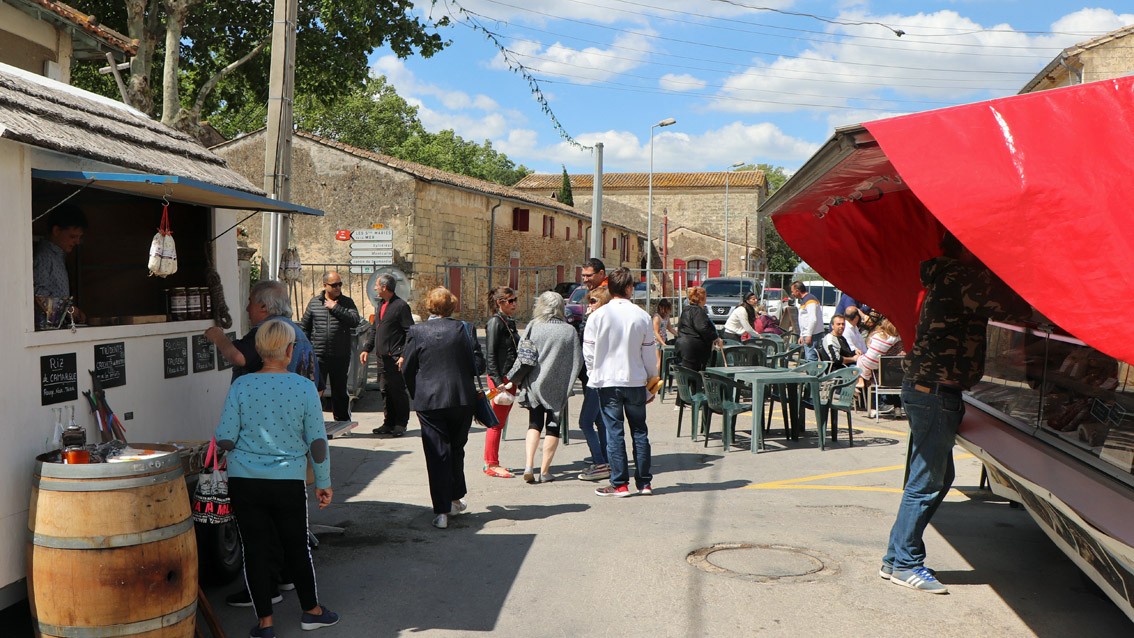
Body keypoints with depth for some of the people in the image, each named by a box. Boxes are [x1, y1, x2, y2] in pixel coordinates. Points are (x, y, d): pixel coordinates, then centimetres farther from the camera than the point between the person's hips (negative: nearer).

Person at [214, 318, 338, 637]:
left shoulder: (240, 386, -7)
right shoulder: (305, 388, -8)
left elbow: (224, 438, -5)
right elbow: (317, 441, -4)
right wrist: (323, 483, 7)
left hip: (244, 481, 0)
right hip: (290, 482, 0)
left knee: (256, 550, 9)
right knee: (297, 546, 15)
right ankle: (311, 610, 30)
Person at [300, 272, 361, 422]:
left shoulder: (347, 302, 5)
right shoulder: (314, 302, 8)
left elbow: (355, 320, -12)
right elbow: (304, 326, 13)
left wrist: (335, 307, -11)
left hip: (340, 356, 0)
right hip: (318, 355, 0)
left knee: (340, 391, 9)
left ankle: (342, 422, 20)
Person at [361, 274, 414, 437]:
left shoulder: (401, 306, -10)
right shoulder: (381, 305, 16)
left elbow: (410, 332, -13)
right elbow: (374, 330, 24)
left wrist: (404, 355, -18)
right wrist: (367, 349, 15)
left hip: (395, 357, -8)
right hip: (382, 356, 8)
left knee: (398, 391, -1)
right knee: (385, 391, 11)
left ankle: (400, 425, 9)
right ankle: (389, 423, 20)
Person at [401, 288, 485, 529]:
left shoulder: (417, 332, -5)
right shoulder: (464, 329, -3)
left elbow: (408, 370, 1)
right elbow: (479, 366, -1)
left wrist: (417, 396, 17)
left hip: (429, 402, -2)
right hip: (463, 399, 2)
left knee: (437, 455, 3)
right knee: (456, 450, 19)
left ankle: (442, 511, 2)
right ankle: (455, 499, 31)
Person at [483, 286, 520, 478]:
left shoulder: (509, 322, 15)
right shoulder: (495, 322, -11)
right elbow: (490, 355, -15)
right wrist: (498, 382, -20)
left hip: (510, 377, 9)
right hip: (499, 377, -9)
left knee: (500, 422, 12)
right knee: (497, 423, -3)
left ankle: (490, 462, 19)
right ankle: (491, 464, 4)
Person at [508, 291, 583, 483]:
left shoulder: (533, 328, -6)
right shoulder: (569, 331, -7)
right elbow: (578, 361, -2)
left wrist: (512, 381, 7)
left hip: (535, 384, 1)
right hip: (559, 387, -1)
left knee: (534, 424, 13)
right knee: (553, 427, 9)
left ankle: (529, 464, -3)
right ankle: (544, 471, 9)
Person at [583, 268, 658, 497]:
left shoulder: (598, 315, -6)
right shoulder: (642, 316, -2)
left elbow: (588, 352, -2)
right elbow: (649, 355, 4)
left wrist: (594, 375, 15)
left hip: (608, 382, -1)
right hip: (636, 381, 2)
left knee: (614, 433, 3)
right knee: (639, 432, 11)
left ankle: (620, 484, 5)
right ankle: (644, 482, 16)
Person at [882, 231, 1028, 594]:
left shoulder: (946, 278, 16)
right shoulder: (959, 278, -15)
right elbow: (1010, 306, -20)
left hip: (927, 388, 11)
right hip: (936, 391, -11)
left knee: (938, 477, 17)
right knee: (927, 481, -3)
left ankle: (896, 558, 22)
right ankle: (905, 564, 6)